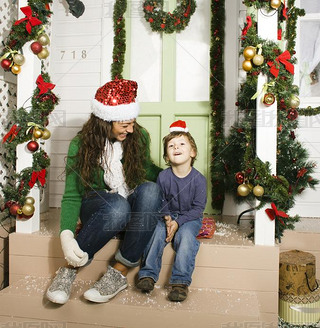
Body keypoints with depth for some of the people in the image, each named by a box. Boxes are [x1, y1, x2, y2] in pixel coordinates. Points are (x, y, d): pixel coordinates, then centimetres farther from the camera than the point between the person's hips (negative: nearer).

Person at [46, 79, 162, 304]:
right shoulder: (81, 144, -9)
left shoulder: (139, 136, -3)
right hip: (97, 208, -2)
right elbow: (72, 195, -10)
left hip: (135, 206, 3)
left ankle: (119, 272, -27)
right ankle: (71, 269, -19)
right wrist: (66, 234, -26)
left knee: (150, 189, -33)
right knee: (117, 206, -39)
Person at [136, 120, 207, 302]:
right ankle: (148, 274, -16)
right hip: (168, 215, 2)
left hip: (190, 218, -2)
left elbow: (198, 208, -12)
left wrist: (178, 222, -22)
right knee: (156, 232, -25)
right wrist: (167, 218, -18)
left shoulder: (198, 179, -13)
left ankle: (181, 281, -25)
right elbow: (161, 201, 2)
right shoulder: (163, 176, -6)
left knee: (186, 235, -31)